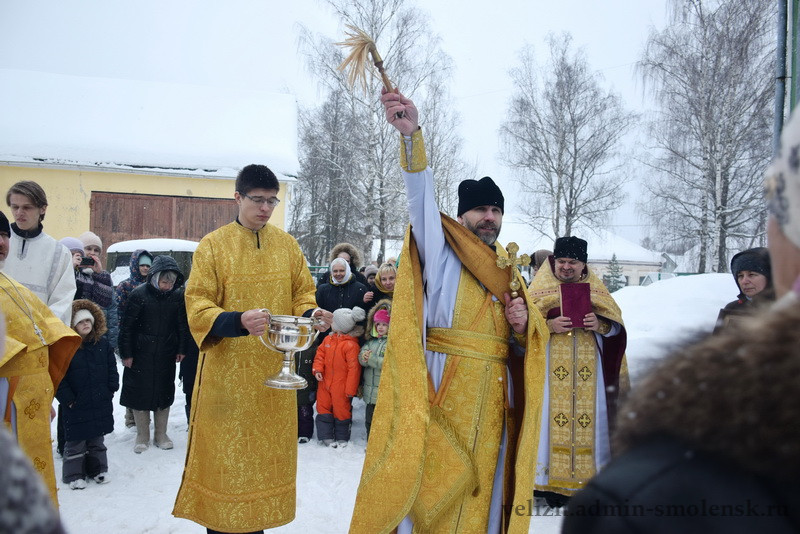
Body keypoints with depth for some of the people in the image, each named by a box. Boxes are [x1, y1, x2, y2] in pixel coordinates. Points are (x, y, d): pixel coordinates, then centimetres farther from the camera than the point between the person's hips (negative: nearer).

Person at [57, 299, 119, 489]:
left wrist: (111, 390, 3)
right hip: (76, 405, -4)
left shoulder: (102, 344, 3)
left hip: (101, 403, 4)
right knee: (76, 441, 6)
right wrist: (67, 399, -12)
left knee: (98, 438, 16)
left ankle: (98, 469, 29)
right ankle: (74, 475, 19)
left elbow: (112, 369, 10)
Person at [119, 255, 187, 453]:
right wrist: (126, 353, -7)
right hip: (141, 355, -3)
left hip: (166, 355, 3)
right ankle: (142, 437, 19)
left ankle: (161, 435, 24)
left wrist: (182, 349, 5)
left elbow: (183, 325, 7)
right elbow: (127, 326, -7)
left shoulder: (178, 295, -2)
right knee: (140, 392, 5)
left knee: (165, 392, 10)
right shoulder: (139, 294, -11)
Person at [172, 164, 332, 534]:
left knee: (268, 450, 10)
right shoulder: (213, 245, -3)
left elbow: (302, 294, 12)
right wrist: (238, 321, -28)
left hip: (275, 370, 3)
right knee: (225, 452, 2)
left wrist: (311, 314, -12)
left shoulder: (287, 245, 7)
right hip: (227, 370, -3)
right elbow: (197, 305, -9)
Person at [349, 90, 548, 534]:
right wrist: (411, 135, -32)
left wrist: (525, 324, -5)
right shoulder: (440, 251, 0)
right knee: (430, 484, -3)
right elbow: (421, 195, -17)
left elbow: (525, 343, 20)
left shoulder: (509, 272, 16)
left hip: (492, 397, 5)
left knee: (480, 485, 12)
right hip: (442, 391, -5)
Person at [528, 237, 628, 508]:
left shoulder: (596, 291, 14)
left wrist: (600, 325, -9)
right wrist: (549, 325, -14)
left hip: (588, 367, 2)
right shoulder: (541, 288, 9)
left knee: (589, 417, -2)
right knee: (552, 416, -6)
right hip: (551, 366, -2)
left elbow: (617, 326, 12)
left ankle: (585, 475, 9)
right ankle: (552, 482, 1)